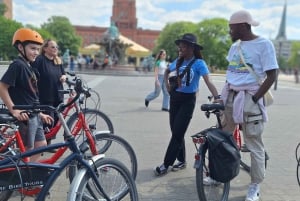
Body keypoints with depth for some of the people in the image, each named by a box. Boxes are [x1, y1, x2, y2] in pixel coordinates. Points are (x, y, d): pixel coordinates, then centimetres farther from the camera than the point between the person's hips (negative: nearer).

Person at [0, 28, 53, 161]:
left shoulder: (28, 67, 12)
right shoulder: (17, 65, -15)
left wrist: (40, 114, 17)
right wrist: (14, 110, -25)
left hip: (34, 116, 9)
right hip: (24, 117, -9)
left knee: (41, 145, 14)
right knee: (28, 150, 2)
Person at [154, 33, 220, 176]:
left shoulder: (198, 63, -13)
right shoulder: (178, 61, 4)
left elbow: (208, 82, -24)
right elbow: (167, 72, 23)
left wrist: (216, 97, -37)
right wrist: (167, 85, 13)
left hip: (188, 100, -6)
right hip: (175, 98, 6)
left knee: (177, 133, -4)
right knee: (176, 132, 11)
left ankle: (166, 164, 5)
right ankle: (181, 160, 27)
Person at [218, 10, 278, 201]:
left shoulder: (264, 44, -8)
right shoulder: (235, 46, 12)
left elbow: (272, 76, -11)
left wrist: (254, 99, -16)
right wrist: (222, 96, 12)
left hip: (250, 98, -7)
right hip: (230, 96, 7)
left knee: (255, 146, 3)